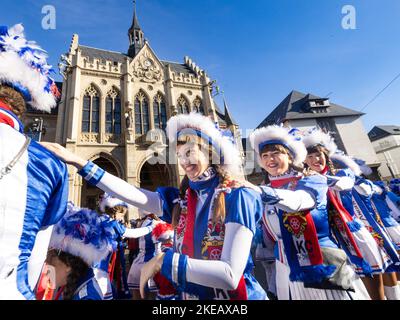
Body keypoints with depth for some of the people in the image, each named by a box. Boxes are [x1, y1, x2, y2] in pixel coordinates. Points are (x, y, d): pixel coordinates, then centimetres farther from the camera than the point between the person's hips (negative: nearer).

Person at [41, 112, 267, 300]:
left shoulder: (237, 197, -18)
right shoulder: (180, 199, -1)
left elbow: (230, 275, -25)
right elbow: (131, 194, -6)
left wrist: (163, 261, -24)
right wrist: (79, 162, -5)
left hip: (233, 296, -4)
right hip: (191, 295, 5)